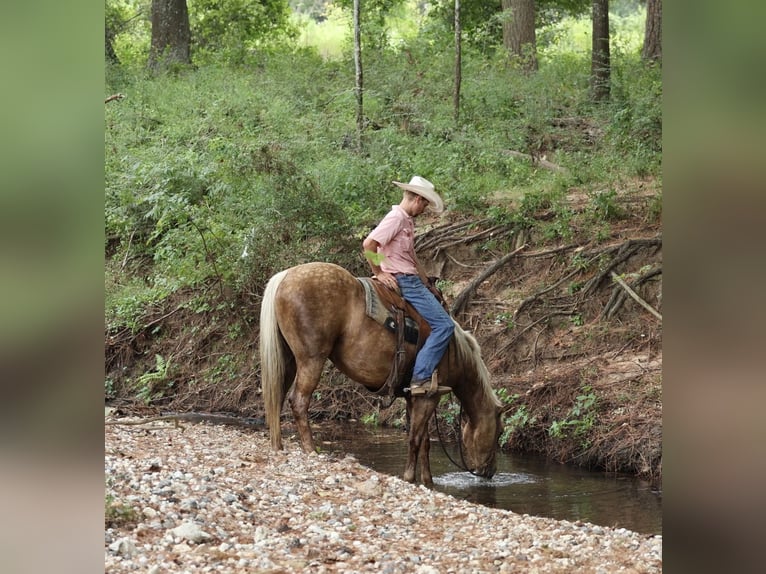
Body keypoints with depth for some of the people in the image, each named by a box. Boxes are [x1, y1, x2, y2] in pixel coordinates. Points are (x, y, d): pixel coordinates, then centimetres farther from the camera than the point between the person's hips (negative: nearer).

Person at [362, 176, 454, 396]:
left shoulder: (407, 221, 17)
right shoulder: (396, 218, -14)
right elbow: (368, 244, -23)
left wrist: (427, 284, 21)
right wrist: (379, 273, -15)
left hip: (411, 280, 10)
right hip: (402, 282, -10)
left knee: (443, 324, 13)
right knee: (444, 325, -15)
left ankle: (421, 376, 8)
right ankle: (420, 378, -19)